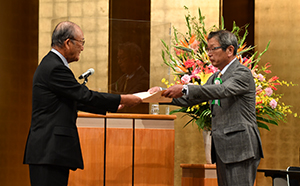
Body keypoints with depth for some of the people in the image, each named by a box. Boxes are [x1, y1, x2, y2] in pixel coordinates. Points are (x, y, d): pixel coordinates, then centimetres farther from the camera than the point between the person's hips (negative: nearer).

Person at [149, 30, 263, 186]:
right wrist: (163, 94, 3)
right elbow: (191, 99, 19)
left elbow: (222, 90, -25)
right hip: (222, 149, 9)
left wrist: (185, 89, -32)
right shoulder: (215, 77, 20)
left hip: (240, 149, -9)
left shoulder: (242, 73, -8)